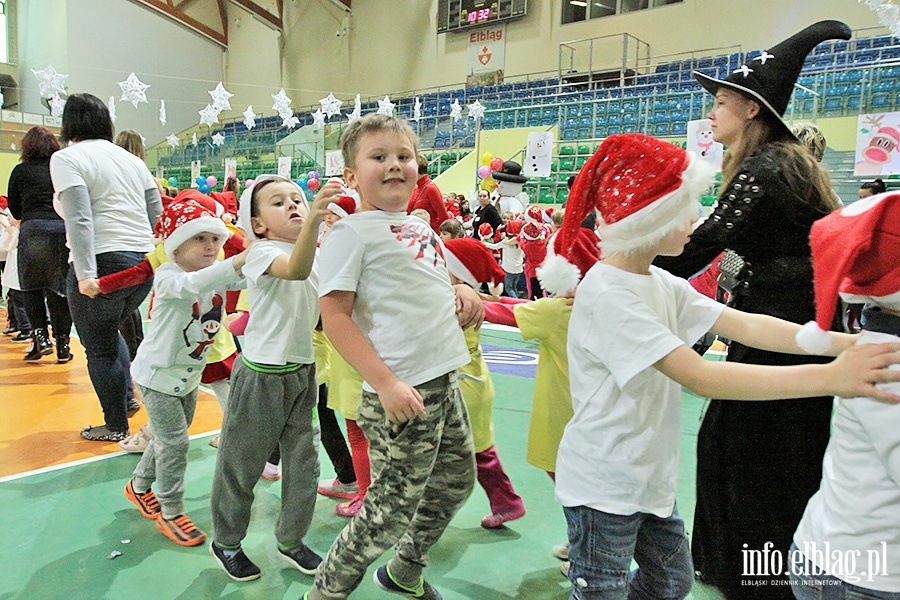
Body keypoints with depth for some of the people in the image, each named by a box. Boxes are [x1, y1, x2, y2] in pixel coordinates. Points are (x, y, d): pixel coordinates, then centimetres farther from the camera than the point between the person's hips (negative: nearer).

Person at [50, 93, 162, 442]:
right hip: (144, 261, 7)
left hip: (103, 262, -7)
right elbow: (156, 212, 14)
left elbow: (79, 218, -16)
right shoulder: (131, 159, 16)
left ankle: (116, 427, 17)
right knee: (108, 331, 27)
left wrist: (85, 274, -20)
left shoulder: (67, 158, -4)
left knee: (99, 348, 8)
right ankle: (127, 398, 24)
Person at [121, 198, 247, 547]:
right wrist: (240, 260, -60)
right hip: (157, 374, -7)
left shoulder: (219, 274, -5)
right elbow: (192, 284, -48)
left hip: (190, 374, 7)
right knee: (175, 442, -4)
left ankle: (139, 486, 44)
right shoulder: (167, 277, -25)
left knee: (170, 438, 20)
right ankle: (171, 514, 14)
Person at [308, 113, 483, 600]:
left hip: (444, 382, 8)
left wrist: (463, 293, 5)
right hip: (400, 394, -8)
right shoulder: (351, 232, -9)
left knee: (455, 484, 19)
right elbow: (334, 316, -15)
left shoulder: (422, 229, 14)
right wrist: (386, 383, -21)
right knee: (394, 506, 1)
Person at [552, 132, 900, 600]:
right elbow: (700, 378, -32)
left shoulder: (662, 284, 1)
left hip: (651, 477, 9)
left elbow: (743, 325, -6)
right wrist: (830, 377, -35)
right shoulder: (606, 294, -26)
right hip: (603, 488, -8)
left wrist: (848, 344, -17)